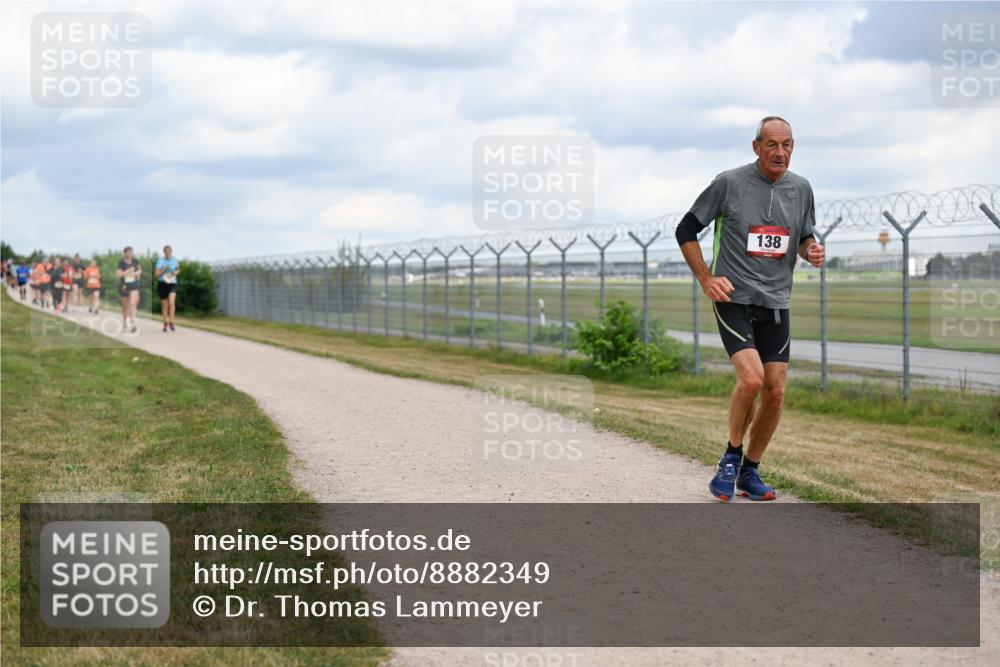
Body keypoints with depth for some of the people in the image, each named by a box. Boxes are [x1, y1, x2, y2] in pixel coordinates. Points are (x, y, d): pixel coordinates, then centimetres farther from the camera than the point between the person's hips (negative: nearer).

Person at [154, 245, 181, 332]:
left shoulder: (175, 259, 2)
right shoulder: (160, 260, -7)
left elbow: (178, 270, 20)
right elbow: (157, 274, -9)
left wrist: (176, 272, -3)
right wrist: (164, 270, -24)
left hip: (172, 283, 1)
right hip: (162, 284, -1)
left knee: (172, 302, -20)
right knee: (164, 305, 4)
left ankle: (171, 323, -18)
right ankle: (165, 323, 22)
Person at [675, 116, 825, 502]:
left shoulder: (801, 189, 7)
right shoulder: (729, 183, -7)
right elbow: (686, 231, 1)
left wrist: (811, 251, -2)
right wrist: (706, 280, -6)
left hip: (776, 303, 5)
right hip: (734, 298, -5)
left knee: (775, 393, 0)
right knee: (751, 378, -21)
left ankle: (749, 471, 17)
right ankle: (731, 458, 1)